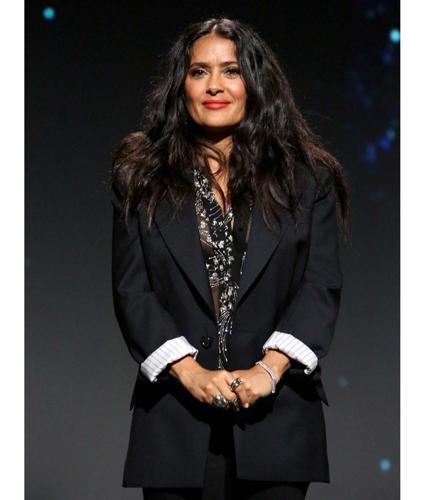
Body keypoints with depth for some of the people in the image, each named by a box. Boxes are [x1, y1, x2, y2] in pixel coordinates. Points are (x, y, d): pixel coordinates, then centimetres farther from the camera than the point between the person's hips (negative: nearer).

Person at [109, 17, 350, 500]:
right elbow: (131, 289, 1)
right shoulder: (141, 177, 8)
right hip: (176, 417, 0)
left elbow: (322, 284, 0)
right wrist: (189, 372, -11)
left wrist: (269, 369, -13)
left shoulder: (305, 177, 7)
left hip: (277, 416, 0)